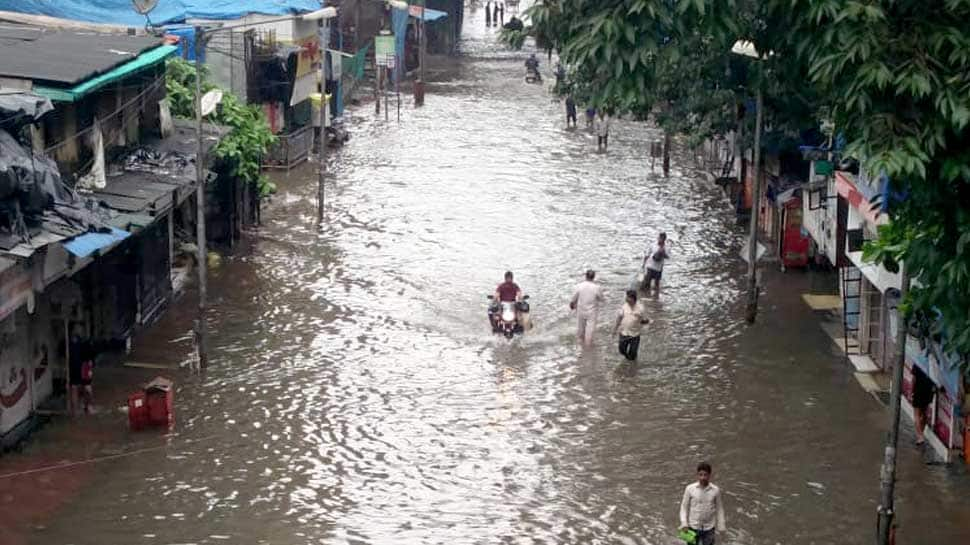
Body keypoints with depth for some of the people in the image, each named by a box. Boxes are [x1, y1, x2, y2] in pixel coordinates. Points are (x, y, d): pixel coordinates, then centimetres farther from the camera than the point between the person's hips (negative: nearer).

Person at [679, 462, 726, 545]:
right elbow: (684, 507, -2)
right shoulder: (690, 489, -11)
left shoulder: (715, 490, -9)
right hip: (693, 527, 0)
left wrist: (721, 526, 1)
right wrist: (684, 523, -10)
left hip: (709, 528, 0)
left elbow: (719, 508, 1)